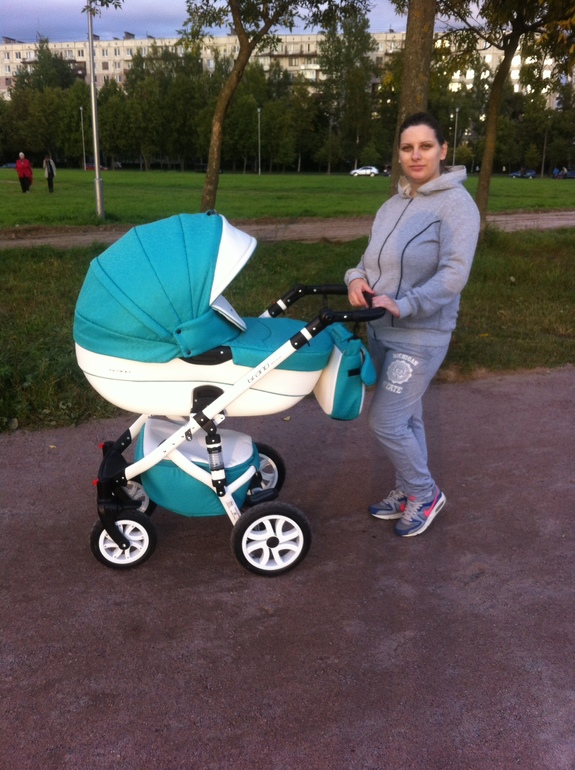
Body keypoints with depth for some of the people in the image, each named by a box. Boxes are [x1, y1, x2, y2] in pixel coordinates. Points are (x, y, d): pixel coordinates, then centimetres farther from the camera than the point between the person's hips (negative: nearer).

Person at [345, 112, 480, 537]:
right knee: (405, 417, 17)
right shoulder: (393, 205, 9)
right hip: (380, 329, 7)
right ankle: (408, 491, 35)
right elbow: (373, 259, 12)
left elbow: (454, 274, -22)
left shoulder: (456, 203, -13)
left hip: (420, 336, -7)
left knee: (386, 421, -6)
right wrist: (357, 278, -10)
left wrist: (402, 306, -29)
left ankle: (426, 494, 17)